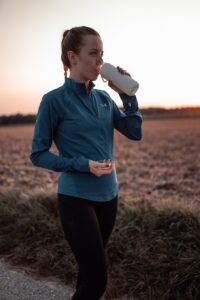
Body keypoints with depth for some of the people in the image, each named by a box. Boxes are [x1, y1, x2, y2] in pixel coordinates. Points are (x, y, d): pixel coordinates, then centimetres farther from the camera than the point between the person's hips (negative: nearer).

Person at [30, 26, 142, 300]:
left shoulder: (104, 98, 5)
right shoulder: (55, 100, -11)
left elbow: (135, 133, 5)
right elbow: (38, 154, -9)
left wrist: (127, 95, -5)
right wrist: (83, 164, -20)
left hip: (108, 195, 6)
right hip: (76, 198, -6)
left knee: (90, 268, 18)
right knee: (97, 278, -5)